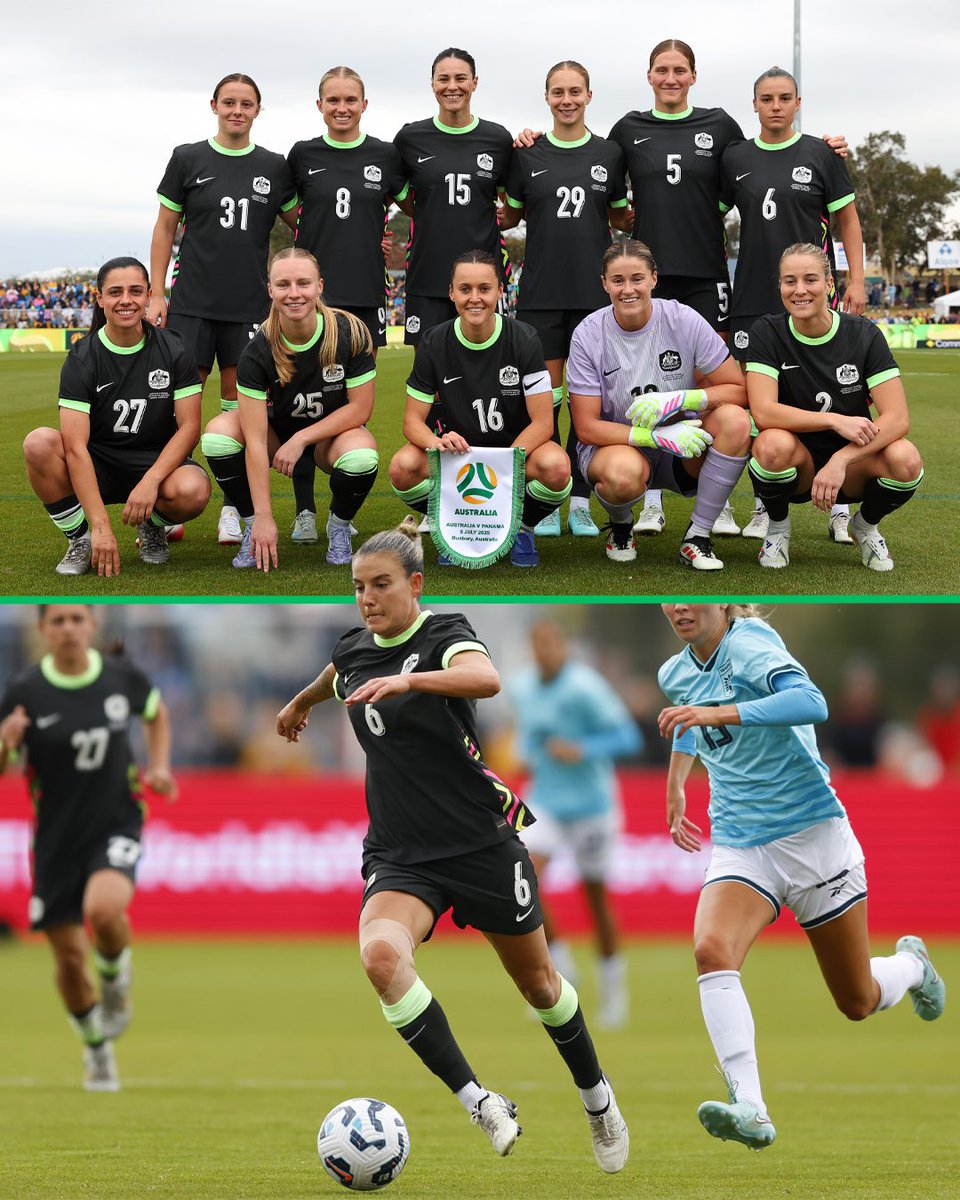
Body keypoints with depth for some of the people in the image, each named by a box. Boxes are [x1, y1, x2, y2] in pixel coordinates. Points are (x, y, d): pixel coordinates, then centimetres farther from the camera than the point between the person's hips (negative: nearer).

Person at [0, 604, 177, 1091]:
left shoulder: (123, 677, -4)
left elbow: (156, 713, 19)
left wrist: (159, 767, 4)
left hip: (116, 825, -1)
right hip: (56, 837, 1)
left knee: (103, 908, -30)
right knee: (68, 955, 4)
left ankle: (116, 980, 3)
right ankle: (96, 1048, 30)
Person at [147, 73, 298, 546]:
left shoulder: (273, 167, 7)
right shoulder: (188, 159, 3)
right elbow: (165, 228, 7)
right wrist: (155, 294, 1)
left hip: (250, 304, 1)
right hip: (192, 300, -1)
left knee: (238, 397, 3)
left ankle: (233, 509, 10)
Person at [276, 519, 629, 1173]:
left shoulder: (444, 633, -11)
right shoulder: (354, 651, 6)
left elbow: (486, 678, -35)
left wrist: (408, 680, -50)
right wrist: (300, 702, 52)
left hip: (481, 842, -3)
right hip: (400, 857, 3)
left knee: (537, 981, 13)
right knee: (382, 952, -29)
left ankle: (596, 1095, 42)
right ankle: (479, 1103, -27)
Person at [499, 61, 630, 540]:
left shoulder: (608, 155, 7)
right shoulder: (527, 155, 5)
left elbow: (621, 218, 15)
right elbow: (509, 216, 13)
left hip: (594, 290, 0)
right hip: (540, 290, 0)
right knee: (544, 395, -1)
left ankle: (581, 502, 7)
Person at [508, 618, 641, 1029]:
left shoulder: (584, 687, -16)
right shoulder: (521, 688, 2)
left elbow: (627, 737, -16)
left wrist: (580, 751, -28)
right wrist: (528, 756, 2)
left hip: (590, 805, -4)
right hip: (545, 805, 4)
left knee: (596, 898, 7)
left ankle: (612, 987, 27)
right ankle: (559, 968, -3)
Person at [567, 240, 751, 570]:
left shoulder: (683, 320, -8)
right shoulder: (588, 335, -10)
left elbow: (737, 390, -6)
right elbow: (586, 427, -13)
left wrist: (679, 399, -25)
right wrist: (658, 437, -26)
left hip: (684, 454, 2)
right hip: (617, 446, -2)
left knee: (734, 419, -28)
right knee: (624, 473, -39)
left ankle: (697, 536, -14)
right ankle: (621, 525, 1)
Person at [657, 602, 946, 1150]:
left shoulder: (751, 643, -16)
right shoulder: (675, 674, 6)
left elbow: (811, 703, -37)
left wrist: (716, 713, -44)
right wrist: (675, 788, 33)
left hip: (812, 836, -5)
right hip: (738, 846, 5)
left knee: (859, 1003, 7)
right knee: (711, 950, -28)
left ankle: (912, 963, 44)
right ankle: (751, 1111, -38)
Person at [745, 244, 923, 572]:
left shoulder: (863, 334, -8)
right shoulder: (767, 334, -10)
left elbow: (897, 419, -17)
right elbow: (763, 412, -22)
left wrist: (840, 460, -30)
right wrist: (836, 421, -28)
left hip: (852, 464, 1)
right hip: (795, 467, -1)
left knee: (905, 459, -30)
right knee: (774, 443, -36)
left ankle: (866, 526, 5)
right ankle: (778, 527, -2)